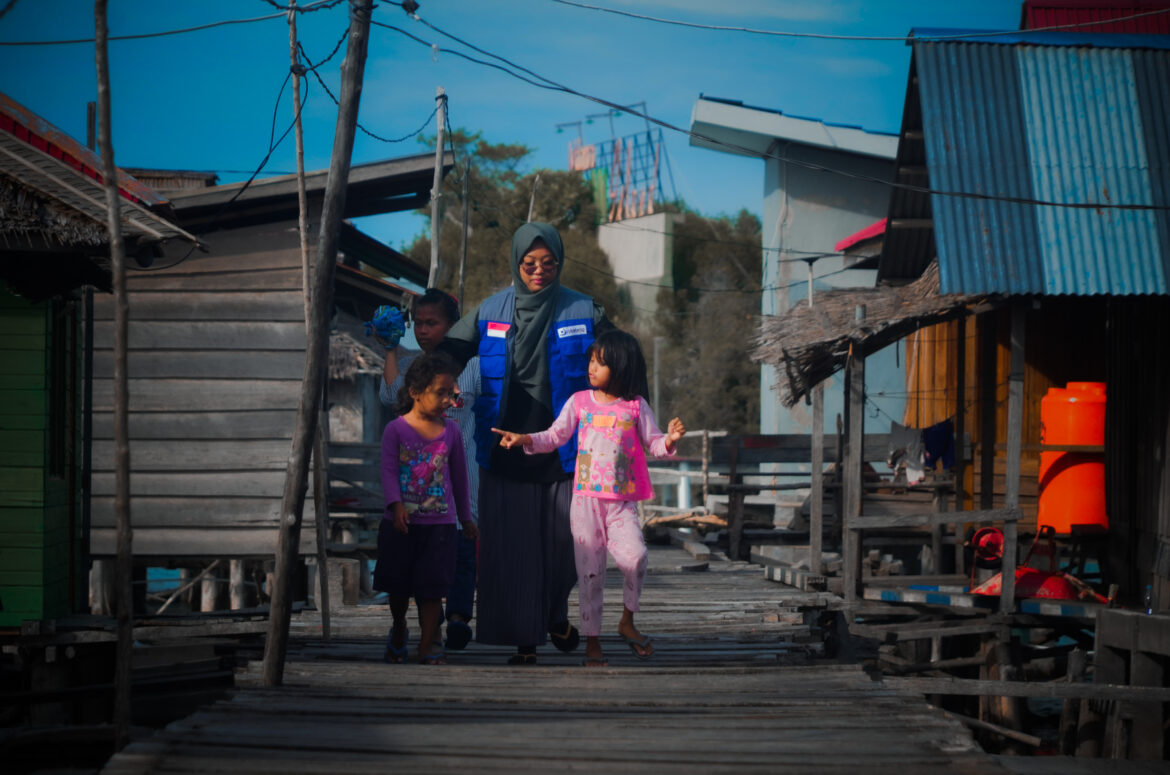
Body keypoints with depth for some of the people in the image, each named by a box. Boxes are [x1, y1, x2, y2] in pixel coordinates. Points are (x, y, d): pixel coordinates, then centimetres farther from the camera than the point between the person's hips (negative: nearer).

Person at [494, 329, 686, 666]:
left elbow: (653, 442, 5)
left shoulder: (636, 406, 4)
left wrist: (669, 440, -15)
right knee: (590, 570, 1)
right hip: (586, 499, 1)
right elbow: (555, 436, 9)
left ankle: (627, 622, 1)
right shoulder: (580, 402, 6)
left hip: (622, 502, -1)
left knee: (635, 556, -21)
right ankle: (592, 641, 10)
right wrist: (524, 439, -5)